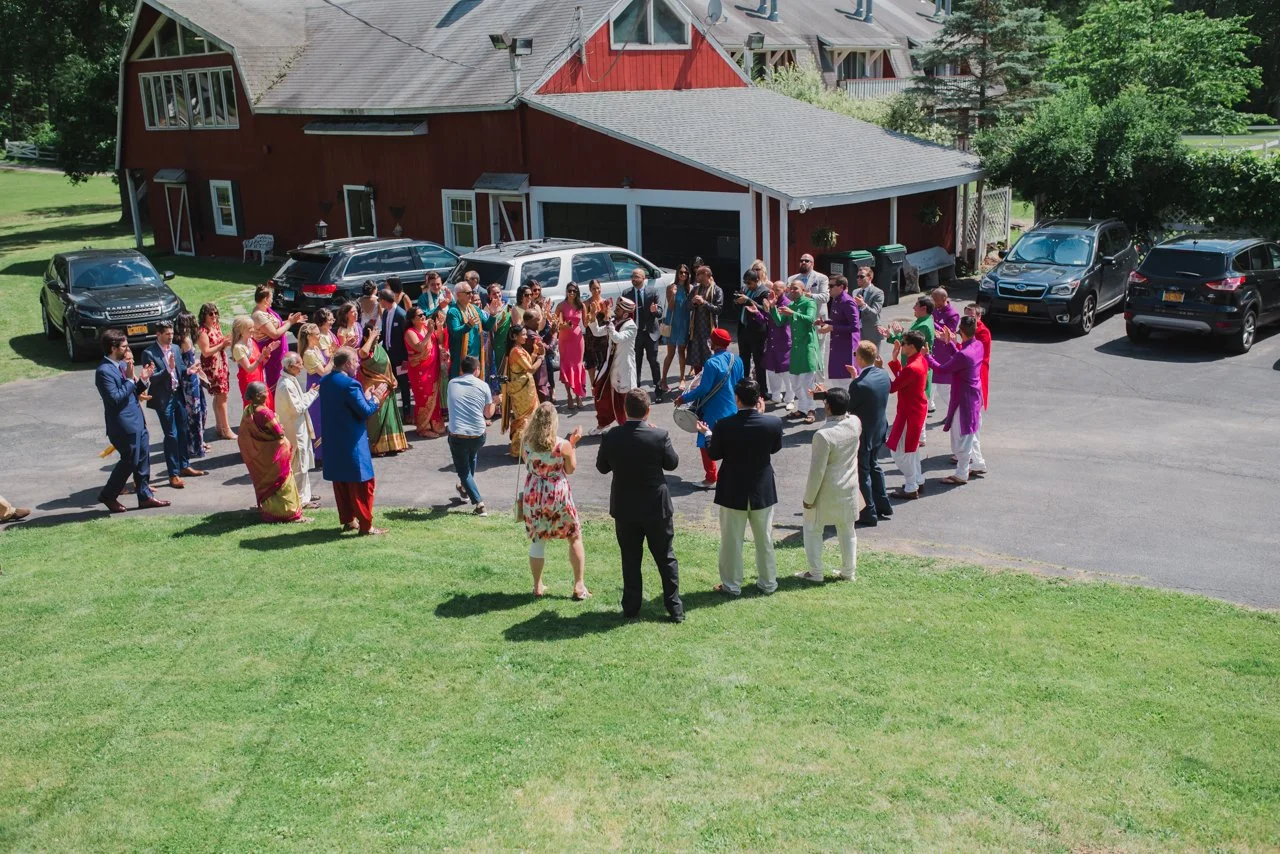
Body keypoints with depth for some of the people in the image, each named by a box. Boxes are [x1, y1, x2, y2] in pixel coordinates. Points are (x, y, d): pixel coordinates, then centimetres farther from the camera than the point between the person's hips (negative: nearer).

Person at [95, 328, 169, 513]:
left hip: (137, 421, 9)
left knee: (143, 458, 13)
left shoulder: (122, 364, 11)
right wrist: (130, 379, -21)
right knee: (129, 461, 1)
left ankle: (145, 496, 23)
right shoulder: (104, 371, -18)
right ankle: (108, 496, 18)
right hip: (123, 425, -9)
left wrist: (142, 380, 1)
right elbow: (115, 398, -24)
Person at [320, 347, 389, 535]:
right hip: (351, 443, -8)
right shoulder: (350, 384, -20)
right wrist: (375, 398, -1)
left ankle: (347, 520, 25)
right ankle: (365, 525, 4)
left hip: (333, 442, 8)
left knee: (340, 481, 16)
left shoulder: (325, 382, 7)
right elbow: (366, 411, -18)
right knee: (362, 483, 1)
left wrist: (366, 396, 11)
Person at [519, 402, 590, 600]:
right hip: (559, 496, -2)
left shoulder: (526, 443, -9)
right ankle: (579, 586, 15)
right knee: (575, 538, 14)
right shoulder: (563, 445, -17)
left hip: (533, 497, 3)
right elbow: (570, 469, -2)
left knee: (537, 541, 16)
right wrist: (573, 444, 2)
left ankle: (538, 586, 24)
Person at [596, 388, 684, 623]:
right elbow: (672, 463, -1)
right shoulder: (660, 436, -17)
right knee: (666, 559, 12)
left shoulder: (611, 438, -13)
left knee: (630, 559, 13)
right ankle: (675, 608, 16)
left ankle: (631, 607, 19)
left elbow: (602, 467, 1)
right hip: (656, 507, -1)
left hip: (625, 509, 1)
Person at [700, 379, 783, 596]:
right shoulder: (773, 422, -15)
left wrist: (707, 434, 11)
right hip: (763, 491, 2)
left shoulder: (724, 425, -20)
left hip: (733, 492, -2)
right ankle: (768, 582, 31)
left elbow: (714, 454, -7)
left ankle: (731, 585, 23)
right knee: (765, 539, 18)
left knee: (731, 541, 13)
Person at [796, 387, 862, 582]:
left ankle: (815, 573, 18)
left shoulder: (823, 435, -28)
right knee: (847, 530, 19)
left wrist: (808, 498, -12)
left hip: (827, 493, -6)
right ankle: (849, 571, 29)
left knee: (812, 530, 13)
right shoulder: (855, 423, -10)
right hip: (849, 490, 6)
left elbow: (817, 471, -23)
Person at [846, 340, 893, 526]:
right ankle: (883, 505, 36)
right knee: (874, 465, 26)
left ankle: (869, 514, 18)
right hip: (879, 430, 8)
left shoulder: (858, 385, -30)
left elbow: (846, 407, -19)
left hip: (863, 434, -8)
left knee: (862, 472, 8)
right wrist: (857, 377, 12)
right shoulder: (883, 375, -6)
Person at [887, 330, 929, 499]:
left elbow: (891, 387, -25)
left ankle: (911, 488, 8)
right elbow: (901, 377, 9)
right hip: (918, 408, 10)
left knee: (900, 450, 0)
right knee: (911, 447, 23)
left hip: (910, 412, -10)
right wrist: (895, 359, 3)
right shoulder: (921, 360, 2)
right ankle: (918, 481, 34)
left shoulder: (912, 368, -29)